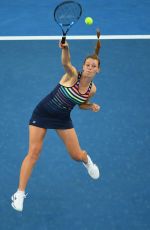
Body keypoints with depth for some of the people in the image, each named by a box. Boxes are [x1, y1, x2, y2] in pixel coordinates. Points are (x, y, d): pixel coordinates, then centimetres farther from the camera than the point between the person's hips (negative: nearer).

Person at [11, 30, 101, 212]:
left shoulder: (92, 89, -5)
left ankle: (87, 160, 46)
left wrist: (92, 106, -8)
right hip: (42, 113, -4)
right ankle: (20, 193, 0)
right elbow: (66, 63, -43)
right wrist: (65, 49, -64)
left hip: (63, 119, 4)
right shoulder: (72, 75, -20)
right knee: (33, 152, -9)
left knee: (76, 155, 5)